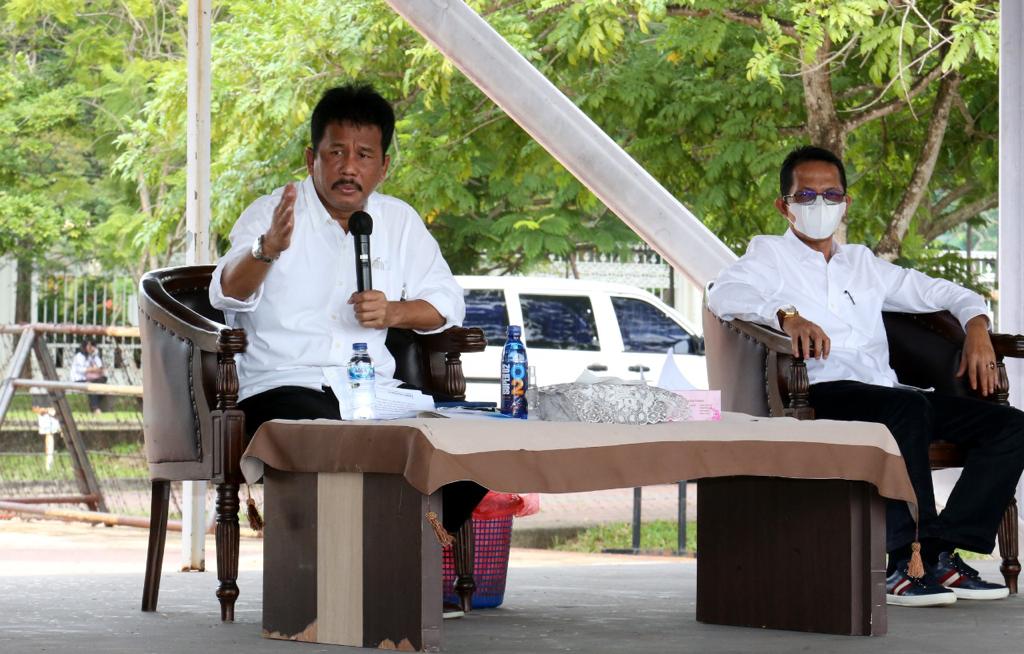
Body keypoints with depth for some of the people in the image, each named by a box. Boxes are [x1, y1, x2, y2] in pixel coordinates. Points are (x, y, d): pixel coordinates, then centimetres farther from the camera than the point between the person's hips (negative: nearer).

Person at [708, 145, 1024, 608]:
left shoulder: (863, 263, 30)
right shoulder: (770, 254, 13)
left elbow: (939, 292, 33)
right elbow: (723, 294, -8)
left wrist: (976, 326, 10)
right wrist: (786, 315, -27)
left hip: (888, 394, 7)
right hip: (821, 394, -6)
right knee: (907, 408, -38)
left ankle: (943, 551, -22)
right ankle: (906, 559, -35)